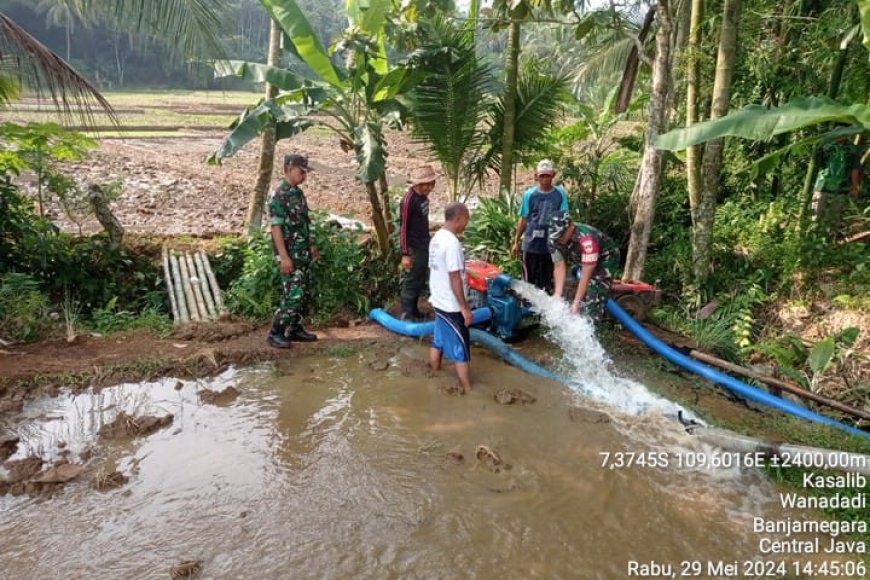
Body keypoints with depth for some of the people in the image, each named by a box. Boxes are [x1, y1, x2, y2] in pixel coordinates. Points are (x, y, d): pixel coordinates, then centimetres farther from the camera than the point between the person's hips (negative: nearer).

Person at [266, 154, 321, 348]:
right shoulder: (279, 195, -15)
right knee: (293, 295, -9)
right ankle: (275, 333, 1)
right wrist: (284, 256, -23)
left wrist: (312, 246, 21)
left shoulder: (298, 193, 12)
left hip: (304, 253, 9)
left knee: (302, 294, 13)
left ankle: (294, 328, 23)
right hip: (291, 255, -9)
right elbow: (276, 227, -19)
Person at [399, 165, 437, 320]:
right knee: (411, 282, -1)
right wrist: (405, 253, -20)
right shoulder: (408, 200, -20)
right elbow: (404, 228, -20)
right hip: (414, 249, -9)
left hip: (425, 246, 9)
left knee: (420, 281, 17)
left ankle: (413, 310, 29)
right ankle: (406, 315, 7)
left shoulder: (423, 196, 6)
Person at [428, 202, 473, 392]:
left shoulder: (437, 238, 5)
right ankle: (468, 389, 10)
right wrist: (465, 307, -18)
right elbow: (454, 278, -24)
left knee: (439, 342, 20)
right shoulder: (452, 243, -24)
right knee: (461, 350, 1)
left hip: (439, 301, 9)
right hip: (451, 306, -9)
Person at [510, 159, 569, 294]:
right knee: (529, 280, 8)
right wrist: (516, 241, 10)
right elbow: (523, 220, 8)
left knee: (548, 281, 7)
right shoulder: (529, 194, 1)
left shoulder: (560, 193, -1)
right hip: (531, 244, 1)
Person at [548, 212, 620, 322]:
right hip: (581, 259, 6)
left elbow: (586, 275, -38)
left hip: (606, 258, -6)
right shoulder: (554, 240, -21)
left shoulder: (586, 239, -41)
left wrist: (576, 303, -36)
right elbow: (559, 267, -19)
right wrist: (557, 296, -27)